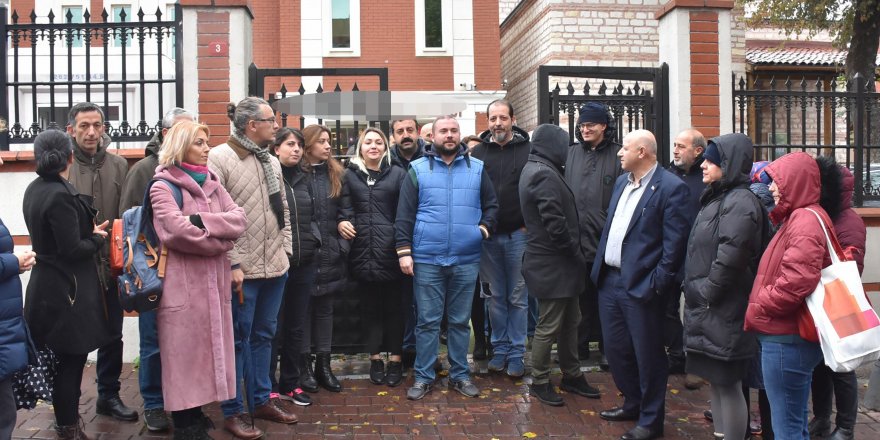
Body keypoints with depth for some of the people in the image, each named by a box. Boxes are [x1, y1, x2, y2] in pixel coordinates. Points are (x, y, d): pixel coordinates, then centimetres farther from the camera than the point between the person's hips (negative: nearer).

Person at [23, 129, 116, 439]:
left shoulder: (35, 190, 8)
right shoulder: (61, 195, -21)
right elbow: (73, 250, -21)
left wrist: (90, 230, 6)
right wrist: (98, 238, -5)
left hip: (48, 286, 9)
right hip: (67, 291, -9)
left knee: (67, 360, 19)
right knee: (70, 361, 3)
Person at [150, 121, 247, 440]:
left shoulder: (211, 183, 14)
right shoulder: (163, 187, -5)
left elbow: (239, 220, 1)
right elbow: (179, 231, -20)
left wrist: (202, 220, -13)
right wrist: (219, 241, -10)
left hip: (214, 282, 6)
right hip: (182, 284, -6)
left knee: (206, 351, 12)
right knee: (184, 355, 1)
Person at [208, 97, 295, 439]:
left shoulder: (271, 161, 13)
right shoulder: (219, 158, -10)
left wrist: (285, 251, 10)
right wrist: (233, 264, -17)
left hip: (275, 265, 7)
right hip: (242, 269, -7)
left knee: (264, 335, 17)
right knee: (238, 340, 4)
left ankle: (262, 399, 30)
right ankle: (232, 411, 18)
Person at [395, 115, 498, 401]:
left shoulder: (477, 168, 8)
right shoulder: (418, 169, 3)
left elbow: (492, 205, 13)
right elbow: (404, 214, 0)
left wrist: (484, 228, -5)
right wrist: (404, 251, -6)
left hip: (466, 260, 2)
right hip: (427, 259, -1)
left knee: (460, 321, 12)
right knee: (427, 321, 5)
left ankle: (459, 374, 24)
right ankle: (423, 377, 17)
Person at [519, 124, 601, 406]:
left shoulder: (535, 169, 14)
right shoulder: (545, 174, -19)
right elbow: (555, 224, -23)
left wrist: (575, 254, 14)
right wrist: (576, 254, -12)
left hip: (559, 263, 10)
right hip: (551, 265, -10)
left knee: (570, 321, 18)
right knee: (549, 326, 2)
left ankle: (571, 376, 31)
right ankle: (540, 382, 17)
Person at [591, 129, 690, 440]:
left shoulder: (671, 187, -12)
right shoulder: (621, 182, 13)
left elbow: (675, 241, -14)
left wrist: (658, 283, -16)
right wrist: (600, 266, 13)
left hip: (641, 285, -8)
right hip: (609, 279, 8)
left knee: (647, 354, 5)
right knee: (615, 348, 18)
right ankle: (633, 404, 38)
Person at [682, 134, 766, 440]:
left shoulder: (740, 202, -16)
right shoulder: (718, 198, 15)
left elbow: (730, 259, -24)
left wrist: (706, 294, -14)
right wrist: (695, 292, 14)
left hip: (724, 312, -10)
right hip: (708, 310, 10)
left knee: (728, 384, 0)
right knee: (716, 382, 17)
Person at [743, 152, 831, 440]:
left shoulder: (805, 220, -17)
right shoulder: (797, 217, 16)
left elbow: (797, 281, -28)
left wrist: (757, 309, -15)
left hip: (787, 340, -10)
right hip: (788, 335, 10)